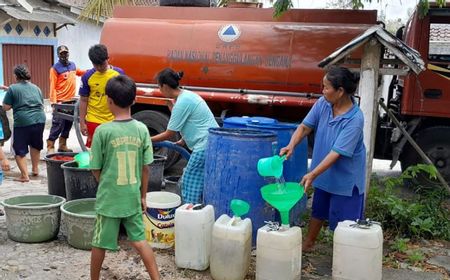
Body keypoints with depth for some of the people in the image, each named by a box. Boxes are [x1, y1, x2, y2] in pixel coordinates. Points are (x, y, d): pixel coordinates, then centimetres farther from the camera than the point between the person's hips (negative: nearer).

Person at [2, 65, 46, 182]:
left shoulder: (12, 88, -1)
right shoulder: (36, 87, 14)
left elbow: (6, 107, -1)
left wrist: (15, 103, 17)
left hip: (23, 121, -5)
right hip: (40, 119, 5)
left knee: (20, 149, 4)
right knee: (35, 145, 24)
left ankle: (24, 175, -3)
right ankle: (35, 169, 34)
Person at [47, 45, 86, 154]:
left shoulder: (73, 65, 11)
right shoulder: (55, 68, -8)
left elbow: (79, 72, 33)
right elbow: (53, 87, -11)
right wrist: (53, 102, -17)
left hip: (71, 101, 7)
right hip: (60, 102, -7)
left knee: (68, 124, 12)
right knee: (58, 125, -8)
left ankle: (62, 146, 22)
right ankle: (50, 147, -2)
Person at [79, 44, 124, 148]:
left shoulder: (119, 73, -2)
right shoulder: (87, 77, -4)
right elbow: (83, 100, 2)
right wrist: (82, 122, 0)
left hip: (114, 120, 1)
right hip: (94, 121, -1)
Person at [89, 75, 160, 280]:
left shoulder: (103, 131, -14)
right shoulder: (142, 129, -5)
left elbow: (96, 169, -6)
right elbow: (145, 168, 0)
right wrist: (143, 196, 11)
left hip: (108, 199, -3)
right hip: (133, 198, 3)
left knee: (100, 243, 13)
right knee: (139, 240, 15)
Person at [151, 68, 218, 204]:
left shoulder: (182, 103, -16)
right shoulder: (187, 95, 12)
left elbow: (169, 134, -9)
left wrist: (149, 140, 2)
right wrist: (184, 140, 22)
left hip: (204, 148, -10)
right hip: (210, 143, 10)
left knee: (190, 186, -3)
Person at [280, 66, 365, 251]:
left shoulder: (355, 119, -28)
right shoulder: (323, 103, -11)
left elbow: (337, 152, -30)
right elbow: (305, 126, -2)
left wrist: (312, 174, -32)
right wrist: (291, 145, -20)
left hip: (345, 177, -6)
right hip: (325, 173, 6)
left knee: (343, 220, 5)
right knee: (318, 210, 23)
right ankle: (308, 244, 41)